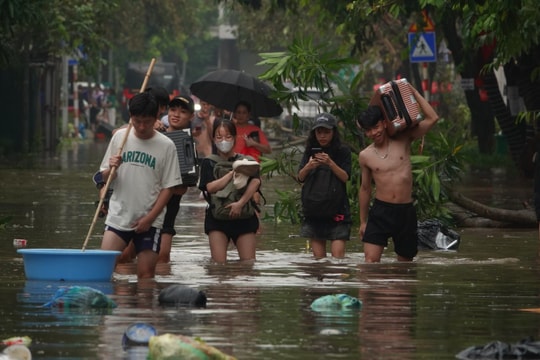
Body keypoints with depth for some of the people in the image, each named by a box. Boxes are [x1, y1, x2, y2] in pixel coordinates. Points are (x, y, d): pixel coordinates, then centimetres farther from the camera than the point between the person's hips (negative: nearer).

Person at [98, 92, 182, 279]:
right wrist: (111, 169, -13)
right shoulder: (119, 137, 4)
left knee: (146, 274, -3)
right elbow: (105, 178, 11)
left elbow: (168, 187, -2)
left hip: (149, 221, -2)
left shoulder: (166, 146, -3)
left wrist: (149, 218, -9)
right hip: (118, 215, 2)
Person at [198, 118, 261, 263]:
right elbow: (210, 187, -8)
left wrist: (240, 203, -23)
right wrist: (234, 173, -13)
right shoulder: (209, 163, 8)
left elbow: (256, 181, -9)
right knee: (218, 264, -11)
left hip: (243, 217, 1)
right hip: (217, 217, -1)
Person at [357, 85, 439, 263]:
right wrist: (363, 221, 17)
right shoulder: (365, 156, 4)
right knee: (370, 260, -16)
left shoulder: (403, 141, 3)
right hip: (380, 210, -1)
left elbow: (432, 118, 1)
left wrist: (413, 92, 4)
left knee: (405, 261, 9)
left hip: (406, 211, 1)